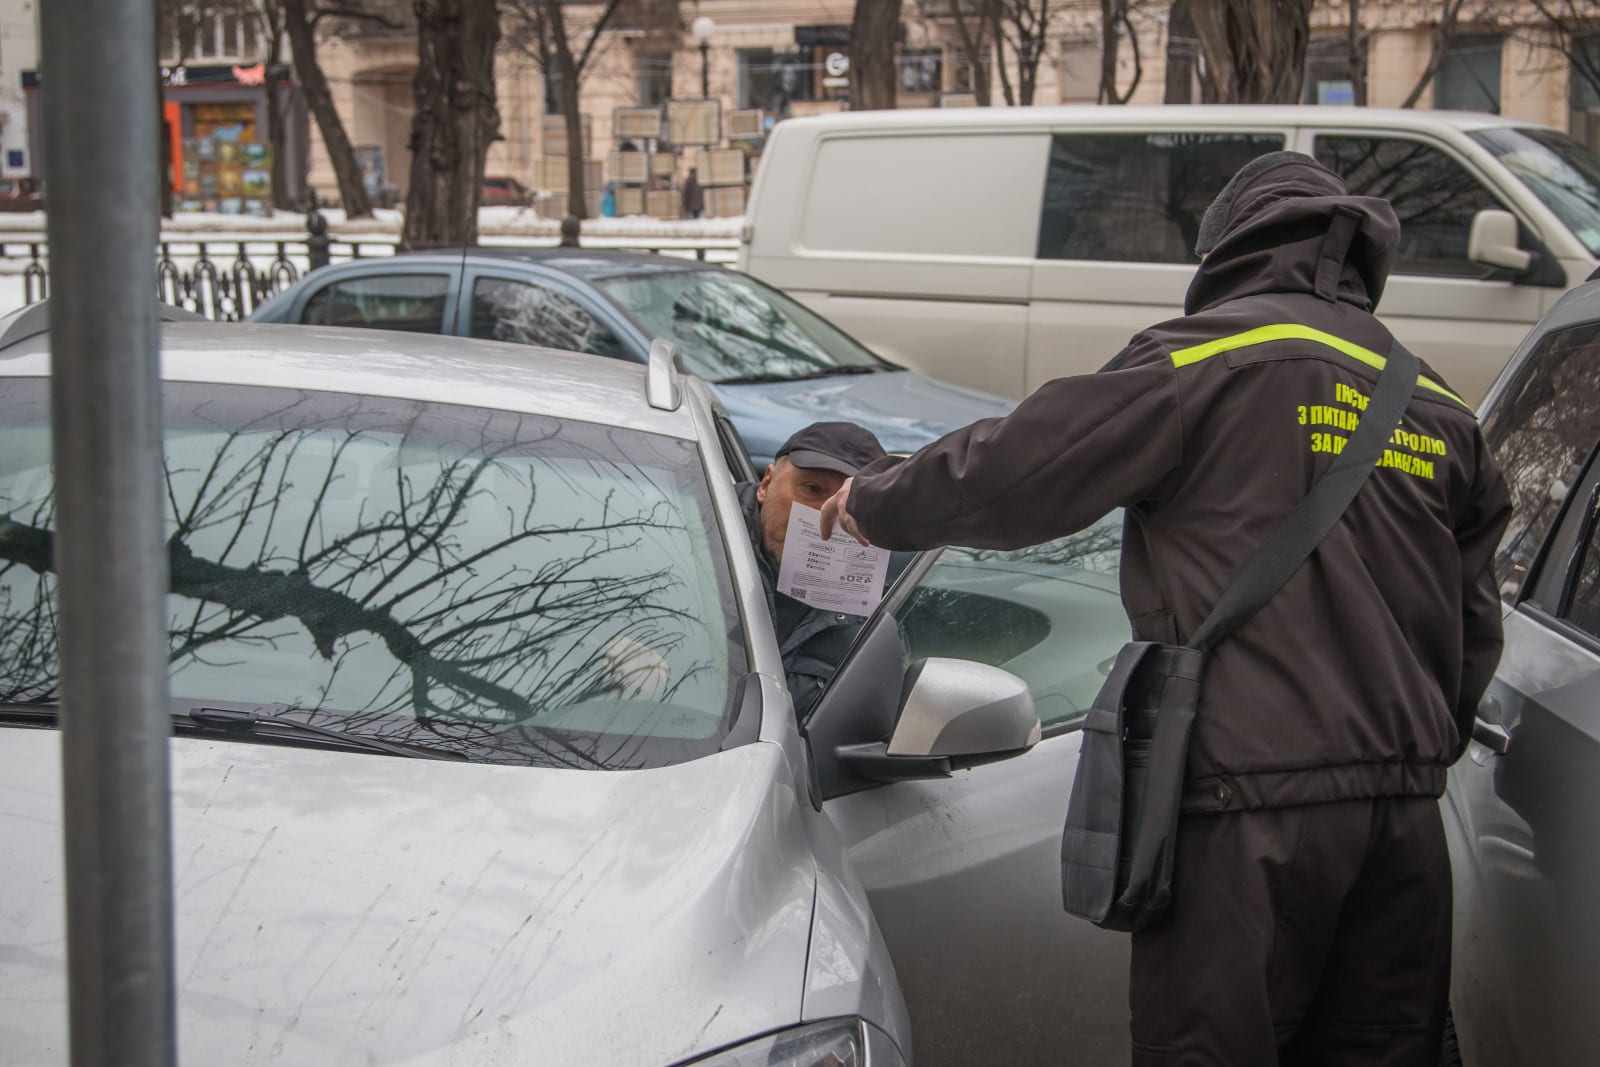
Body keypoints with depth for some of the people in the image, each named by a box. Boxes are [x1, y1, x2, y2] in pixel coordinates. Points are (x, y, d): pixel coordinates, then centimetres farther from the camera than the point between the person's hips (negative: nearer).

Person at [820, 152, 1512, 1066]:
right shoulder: (1442, 412, 17)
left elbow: (1014, 469, -3)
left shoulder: (1207, 358, -4)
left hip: (1255, 809, -6)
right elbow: (1476, 632, 20)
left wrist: (875, 500, 14)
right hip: (1408, 819, 7)